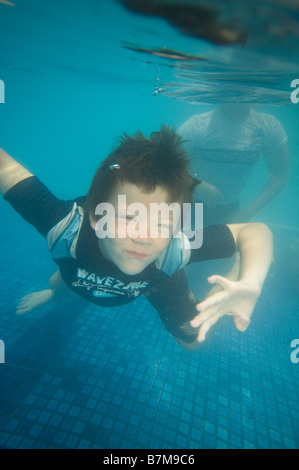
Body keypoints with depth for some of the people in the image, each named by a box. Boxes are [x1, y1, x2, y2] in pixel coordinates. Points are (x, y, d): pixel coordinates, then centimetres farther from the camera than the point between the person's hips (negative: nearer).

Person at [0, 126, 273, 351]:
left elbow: (256, 231, -36)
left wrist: (249, 286, -55)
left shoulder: (176, 249, -46)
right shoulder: (65, 225, -46)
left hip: (159, 283, 0)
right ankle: (53, 294, 74)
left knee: (192, 343, 16)